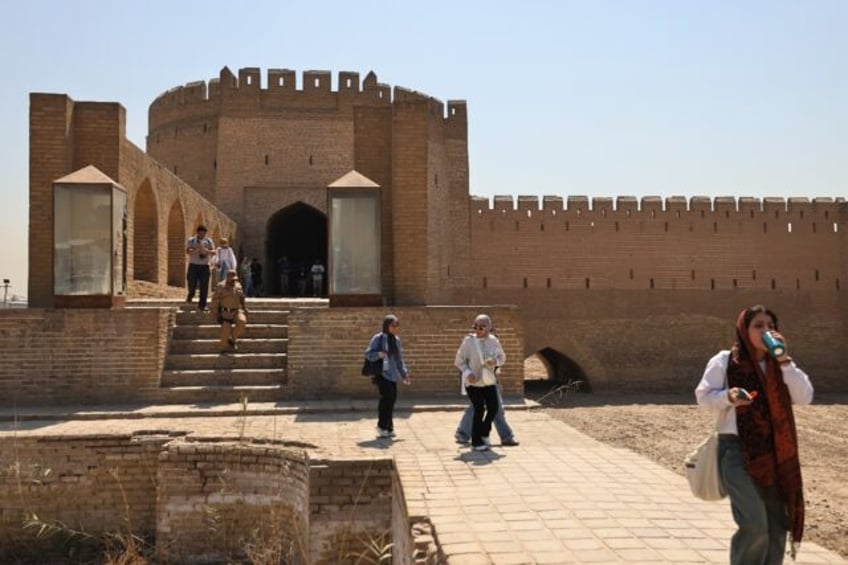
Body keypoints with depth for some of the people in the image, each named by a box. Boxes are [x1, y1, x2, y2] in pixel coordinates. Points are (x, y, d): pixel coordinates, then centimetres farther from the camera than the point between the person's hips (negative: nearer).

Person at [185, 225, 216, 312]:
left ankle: (202, 305, 4)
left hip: (204, 266, 2)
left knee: (204, 287, -3)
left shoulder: (208, 241, 8)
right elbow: (188, 251, -12)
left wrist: (206, 250, -21)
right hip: (193, 265, -1)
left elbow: (214, 252, -1)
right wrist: (196, 250, -28)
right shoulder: (191, 240, 2)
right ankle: (190, 296, 36)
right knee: (192, 284, 2)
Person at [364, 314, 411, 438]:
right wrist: (379, 354, -25)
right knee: (387, 396, -20)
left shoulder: (396, 340, 15)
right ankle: (382, 426, -7)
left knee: (391, 399, 5)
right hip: (381, 373, -7)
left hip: (392, 375, 7)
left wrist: (404, 374, 19)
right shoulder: (378, 338, -5)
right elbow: (368, 354, -6)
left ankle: (388, 428, 16)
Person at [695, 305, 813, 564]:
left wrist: (784, 359, -9)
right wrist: (728, 396, -23)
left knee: (777, 526, 9)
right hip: (737, 450, -5)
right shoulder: (724, 360, -2)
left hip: (774, 453, 5)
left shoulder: (778, 365, 11)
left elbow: (804, 397, -2)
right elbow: (703, 395, -4)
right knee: (754, 525, -14)